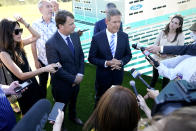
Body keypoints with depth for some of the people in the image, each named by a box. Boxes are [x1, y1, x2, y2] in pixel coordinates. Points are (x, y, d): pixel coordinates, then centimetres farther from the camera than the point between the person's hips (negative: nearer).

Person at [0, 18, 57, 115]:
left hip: (33, 82, 6)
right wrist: (44, 69, -32)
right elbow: (21, 75, -28)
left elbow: (36, 36, 6)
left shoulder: (18, 44, -6)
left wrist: (24, 23, -8)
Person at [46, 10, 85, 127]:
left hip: (76, 79, 6)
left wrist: (80, 74, -11)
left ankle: (73, 116, 61)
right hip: (62, 84, -6)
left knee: (73, 101, 32)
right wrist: (73, 79, -20)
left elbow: (81, 55, 0)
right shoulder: (51, 44, -29)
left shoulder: (75, 35, -9)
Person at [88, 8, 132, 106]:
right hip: (103, 76, -2)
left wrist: (121, 62, -19)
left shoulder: (124, 36, -7)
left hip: (118, 75, 3)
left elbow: (128, 55, 3)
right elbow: (91, 58, -11)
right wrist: (106, 63, -25)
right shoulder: (97, 38, -17)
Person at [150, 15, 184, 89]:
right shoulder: (162, 33, -4)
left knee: (166, 80, 14)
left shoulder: (180, 36, -12)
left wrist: (167, 54, -23)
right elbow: (155, 44, 3)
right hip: (157, 60, 3)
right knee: (155, 77, 20)